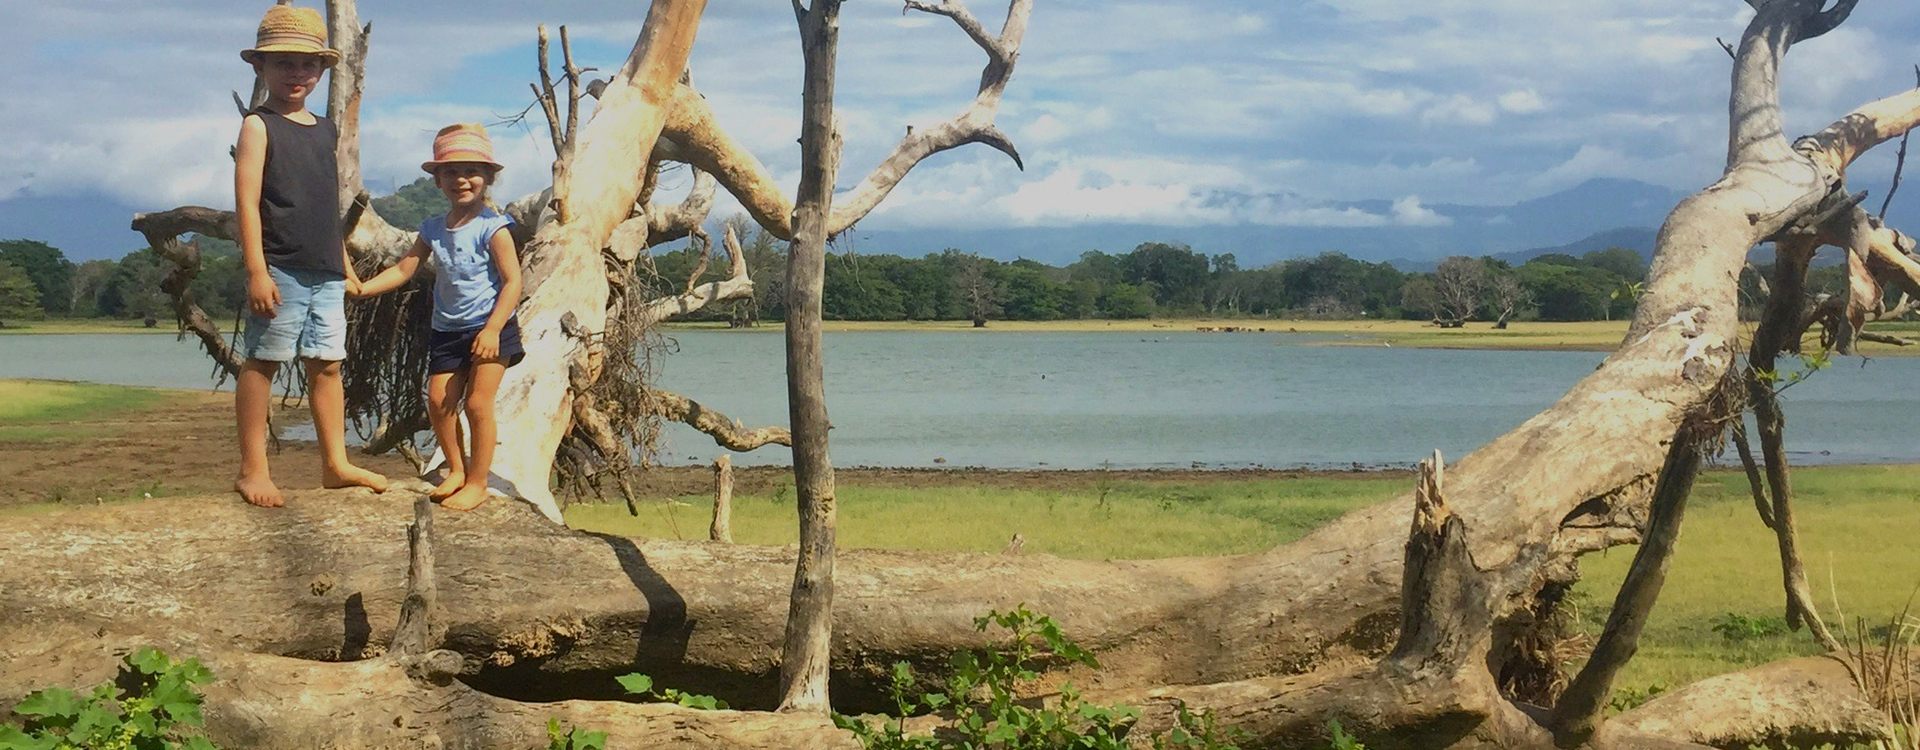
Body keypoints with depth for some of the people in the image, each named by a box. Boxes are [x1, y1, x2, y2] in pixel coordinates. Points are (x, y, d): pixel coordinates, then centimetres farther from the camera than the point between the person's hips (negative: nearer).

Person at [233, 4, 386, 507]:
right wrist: (256, 270, -17)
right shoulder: (259, 127, -3)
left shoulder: (325, 131, 17)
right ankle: (252, 470, 2)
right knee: (262, 363, -2)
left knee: (327, 365, 10)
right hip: (280, 270, -7)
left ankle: (335, 464, 17)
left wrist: (345, 265, 23)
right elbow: (247, 201, -10)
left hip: (325, 273, 7)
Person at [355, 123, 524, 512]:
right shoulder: (433, 229, 7)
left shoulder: (492, 227, -11)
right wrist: (362, 288, -6)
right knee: (438, 401, 3)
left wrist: (492, 329, -22)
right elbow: (404, 269, 7)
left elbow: (512, 281, -15)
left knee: (477, 403, -7)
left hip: (490, 328, -6)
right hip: (447, 330, 6)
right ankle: (456, 469, 24)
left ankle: (477, 483, 5)